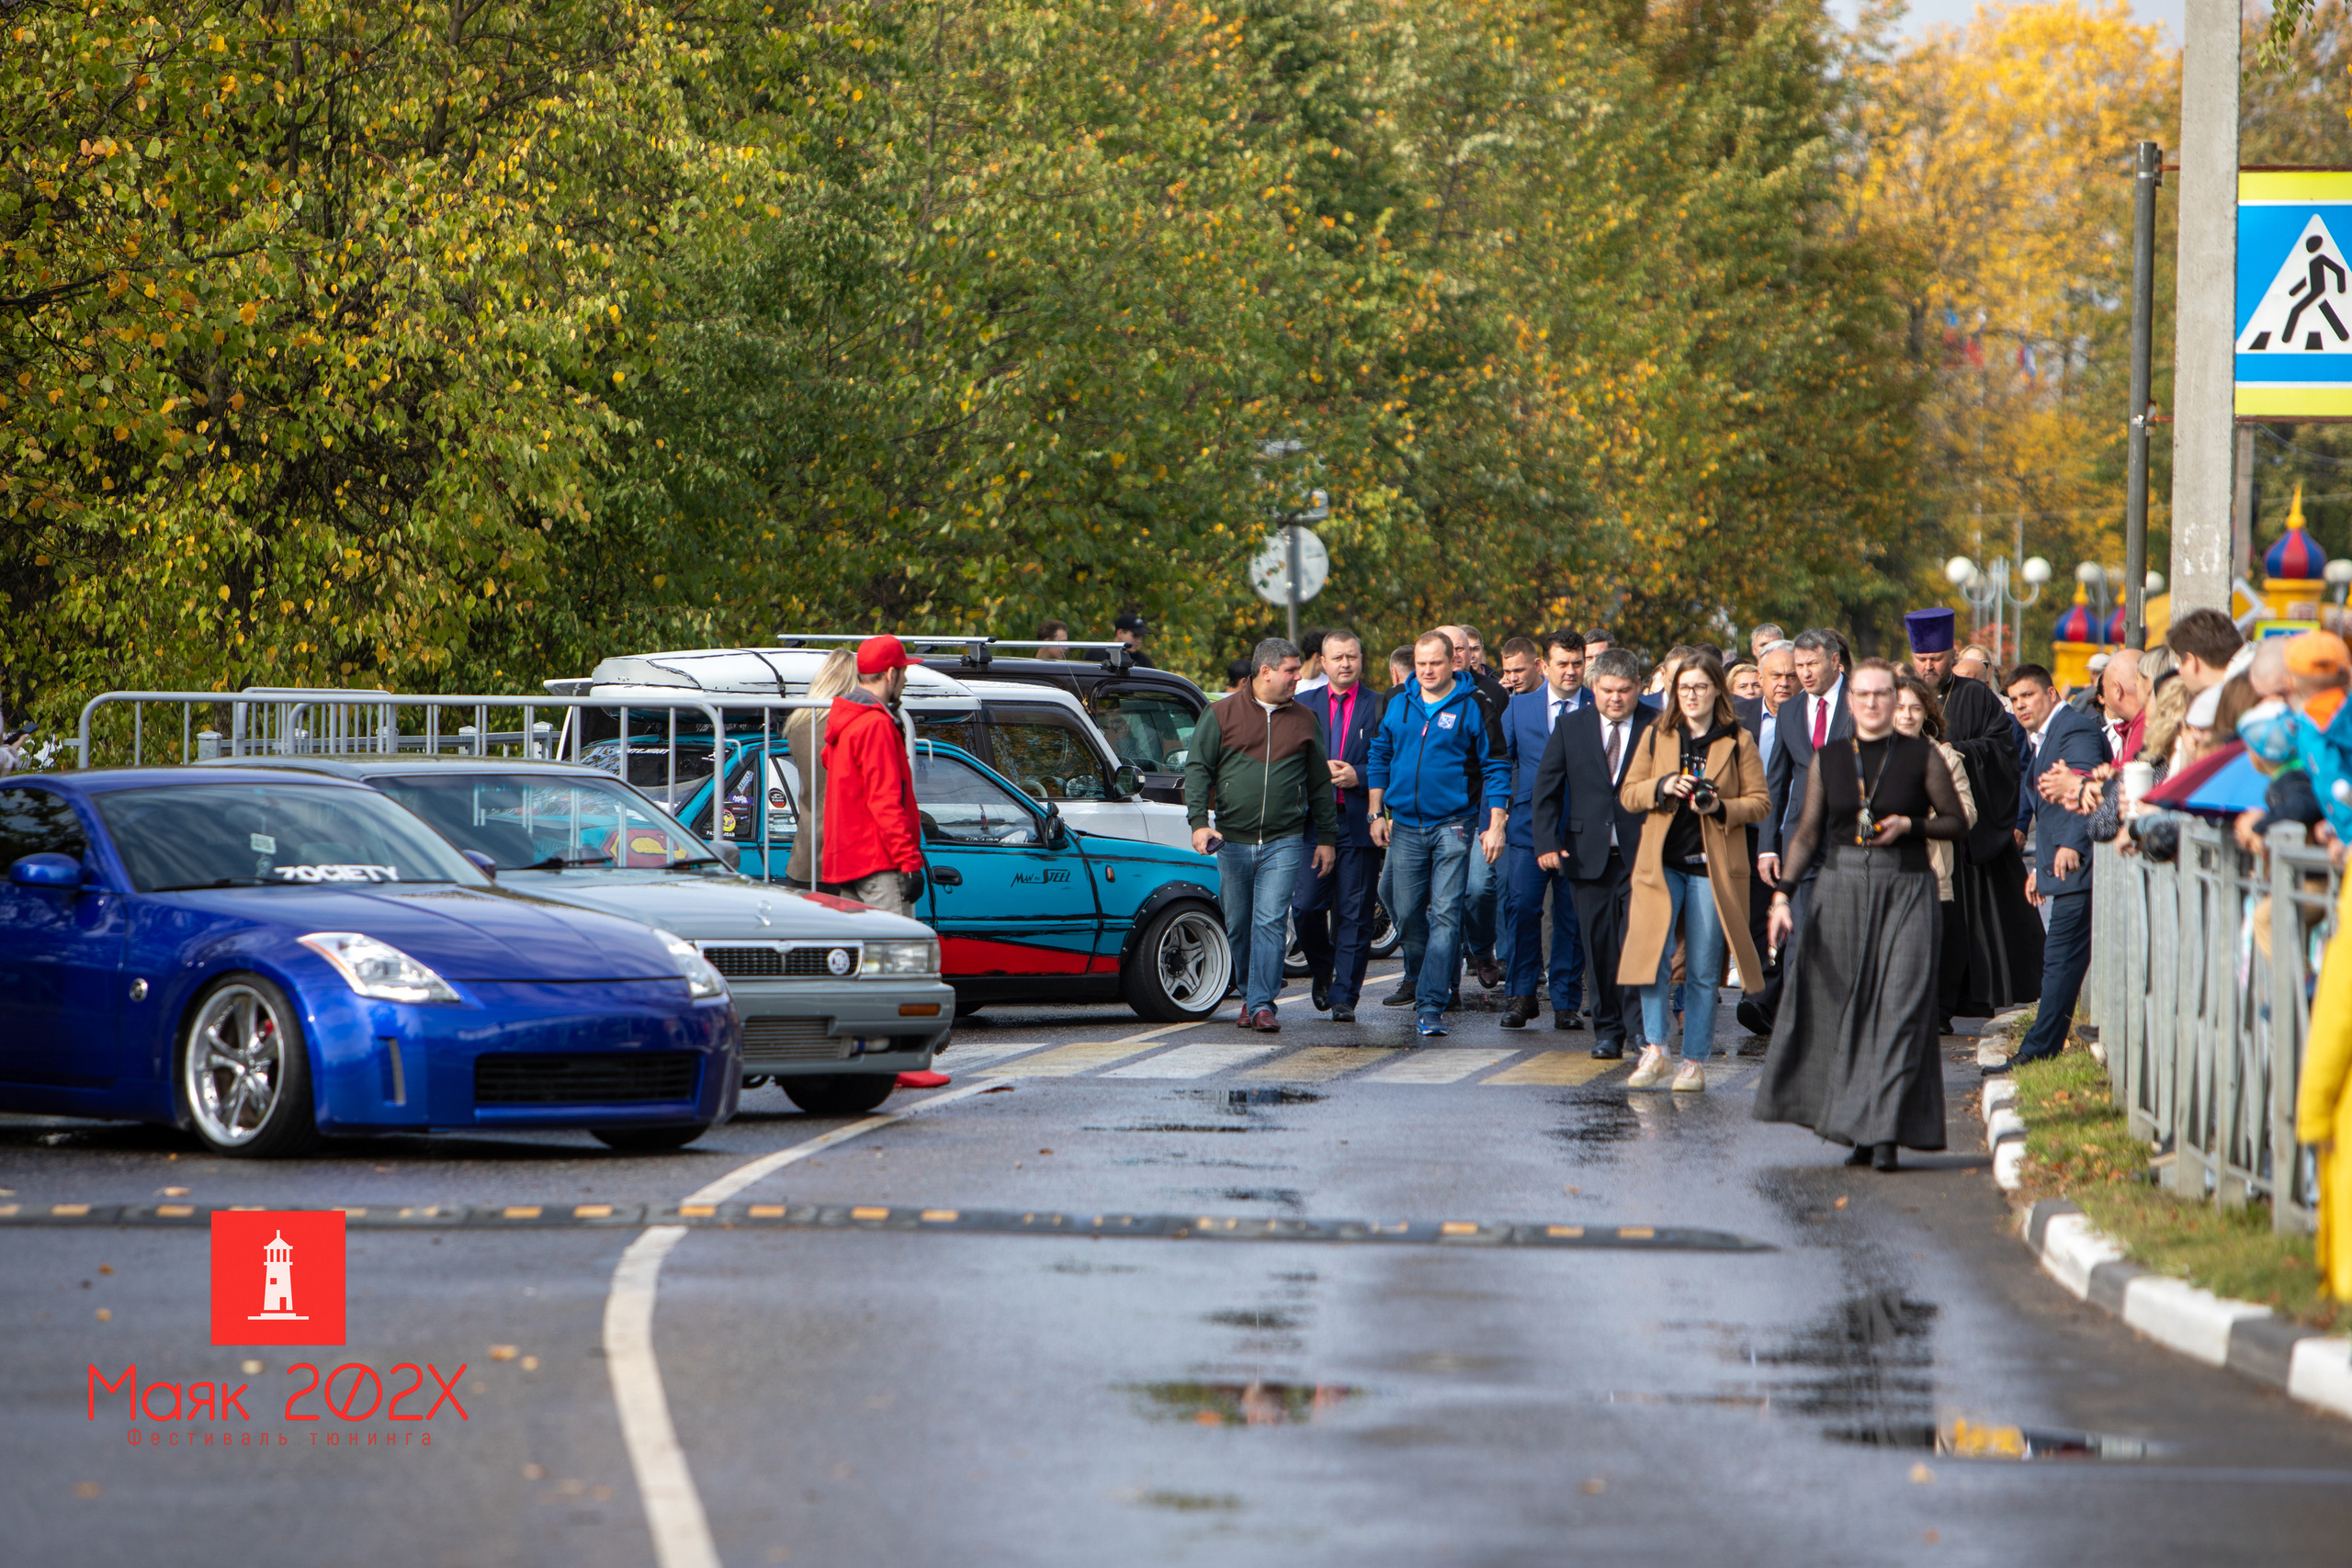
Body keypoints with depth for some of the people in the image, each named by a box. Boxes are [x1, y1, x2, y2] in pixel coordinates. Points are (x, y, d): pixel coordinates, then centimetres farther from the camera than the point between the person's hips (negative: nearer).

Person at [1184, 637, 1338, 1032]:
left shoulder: (1304, 721, 9)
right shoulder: (1222, 714, 2)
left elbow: (1321, 784, 15)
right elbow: (1197, 769, 0)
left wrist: (1326, 838, 13)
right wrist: (1199, 821, -13)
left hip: (1284, 843, 0)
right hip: (1232, 840, 0)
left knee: (1271, 923, -11)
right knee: (1237, 925, 7)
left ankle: (1262, 1004, -13)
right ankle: (1249, 995, 24)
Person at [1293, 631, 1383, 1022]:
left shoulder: (1381, 708, 4)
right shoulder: (1304, 706, 12)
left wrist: (1358, 776, -13)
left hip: (1359, 824, -2)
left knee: (1354, 914, -1)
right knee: (1305, 907, -5)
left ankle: (1344, 997, 5)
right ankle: (1321, 971, 23)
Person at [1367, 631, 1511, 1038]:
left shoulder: (1472, 708, -3)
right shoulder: (1399, 706, 9)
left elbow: (1495, 767, -1)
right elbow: (1380, 758, 19)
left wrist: (1495, 826, -7)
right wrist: (1377, 813, 12)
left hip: (1452, 825, -4)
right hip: (1405, 826, 4)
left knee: (1445, 915, -10)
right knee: (1408, 913, 8)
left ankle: (1431, 1005, -14)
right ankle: (1420, 985, 30)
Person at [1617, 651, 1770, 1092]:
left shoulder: (1738, 742, 4)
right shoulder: (1655, 737, 11)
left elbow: (1760, 801, 4)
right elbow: (1628, 794, 10)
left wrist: (1721, 807, -14)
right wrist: (1662, 787, -10)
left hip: (1713, 868, -1)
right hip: (1662, 862, 1)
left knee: (1703, 970, 1)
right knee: (1655, 953, -13)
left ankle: (1695, 1062, 7)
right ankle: (1654, 1049, -5)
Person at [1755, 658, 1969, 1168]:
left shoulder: (1922, 757, 2)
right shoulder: (1827, 759, 8)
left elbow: (1957, 822, 7)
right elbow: (1808, 833, 9)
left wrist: (1909, 825, -11)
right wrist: (1783, 893, -1)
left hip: (1905, 891, -3)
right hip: (1841, 887, 3)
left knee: (1899, 1009, -11)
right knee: (1842, 1009, 2)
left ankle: (1887, 1134, -12)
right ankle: (1859, 1131, 13)